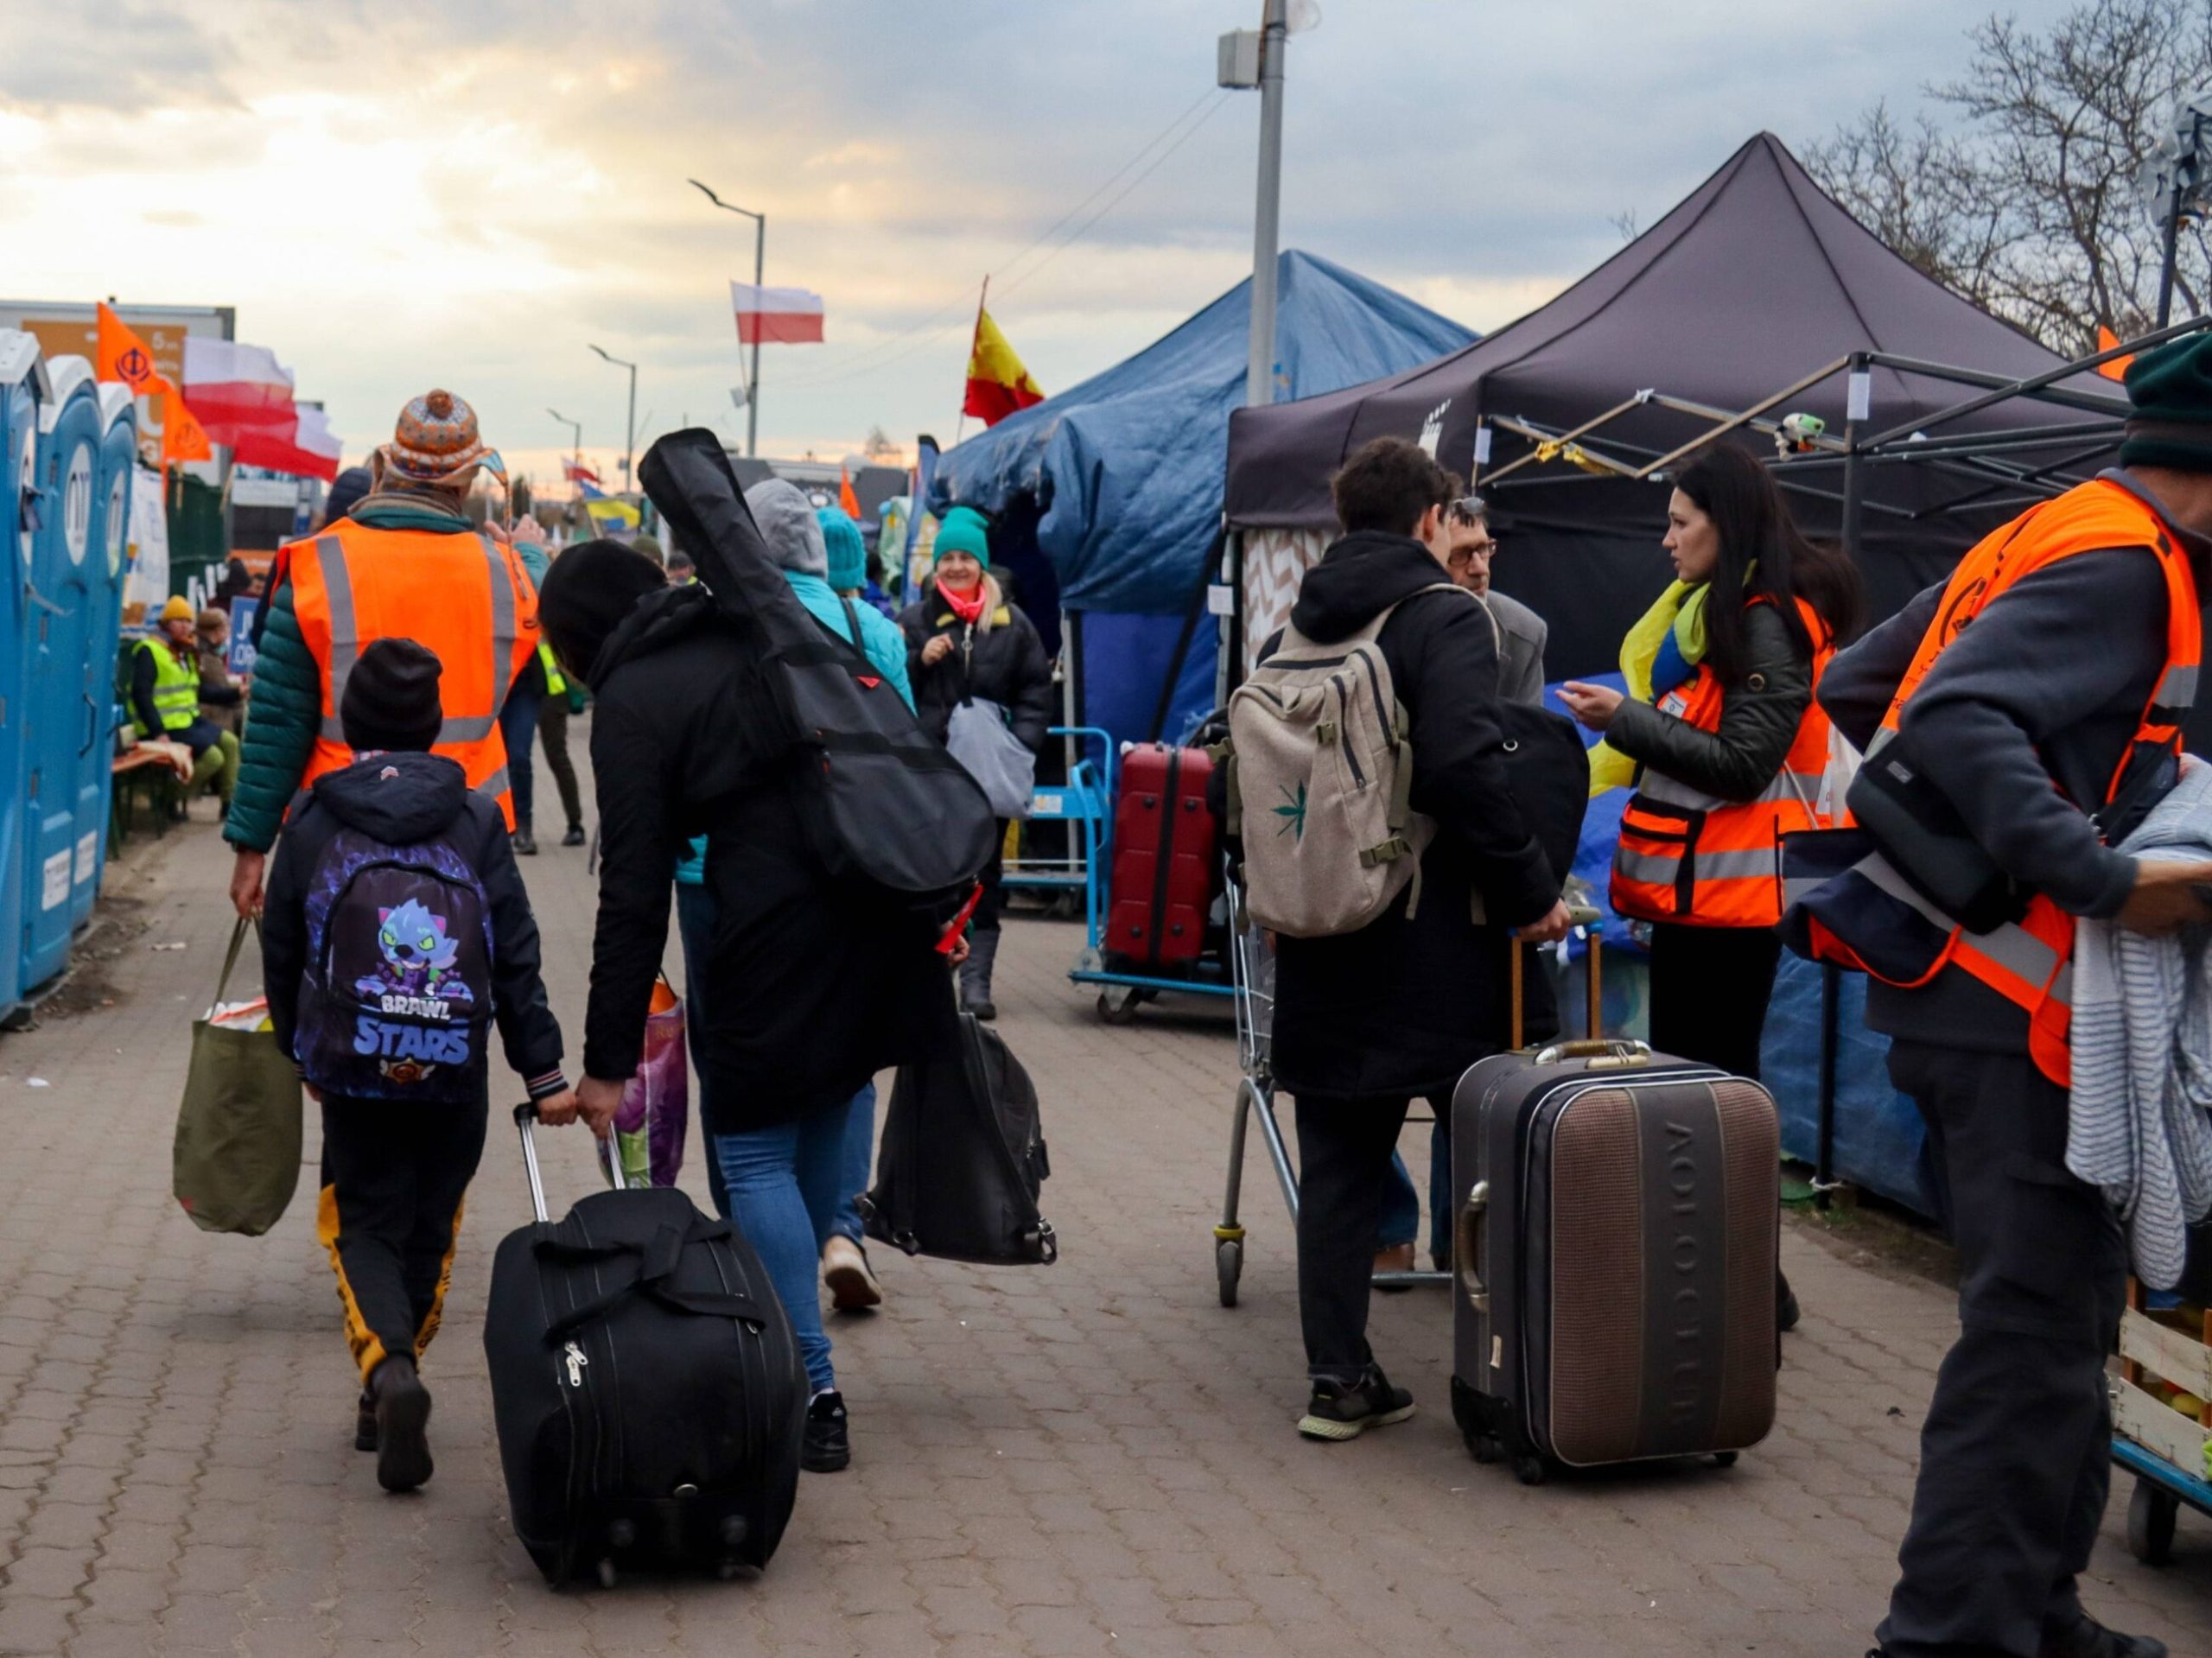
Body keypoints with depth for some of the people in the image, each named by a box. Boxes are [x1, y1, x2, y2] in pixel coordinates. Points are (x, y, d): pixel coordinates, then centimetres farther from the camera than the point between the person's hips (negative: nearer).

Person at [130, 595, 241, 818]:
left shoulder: (184, 652, 17)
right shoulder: (149, 651, -13)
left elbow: (199, 691, 18)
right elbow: (141, 695, -20)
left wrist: (234, 694, 8)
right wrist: (158, 733, -27)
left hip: (189, 719, 10)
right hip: (167, 726, -10)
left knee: (230, 743, 9)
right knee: (213, 757, -16)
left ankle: (229, 802, 10)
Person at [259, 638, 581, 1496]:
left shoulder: (313, 821, 2)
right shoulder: (476, 819, 2)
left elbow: (281, 949, 9)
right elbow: (516, 954, 0)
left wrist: (299, 1050, 24)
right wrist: (543, 1072, 3)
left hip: (352, 1070, -1)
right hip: (455, 1072, 1)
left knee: (365, 1224, 6)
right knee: (429, 1228, 16)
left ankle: (387, 1367, -21)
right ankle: (389, 1393, 23)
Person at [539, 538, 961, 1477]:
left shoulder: (631, 701, 0)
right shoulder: (761, 637, 20)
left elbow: (633, 893, -5)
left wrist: (609, 1061, -2)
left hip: (780, 932, -7)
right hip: (881, 914, 7)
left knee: (753, 1153, 4)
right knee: (821, 1129, 20)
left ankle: (813, 1395, 1)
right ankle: (788, 1326, 33)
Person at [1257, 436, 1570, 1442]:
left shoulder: (1295, 630, 11)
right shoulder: (1444, 617, -9)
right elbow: (1467, 771, -21)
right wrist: (1531, 892, -14)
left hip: (1321, 944, 6)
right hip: (1435, 943, -6)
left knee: (1336, 1161, 10)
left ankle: (1338, 1378, 11)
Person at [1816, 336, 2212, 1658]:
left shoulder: (2048, 538, 15)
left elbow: (1856, 685, 20)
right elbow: (1956, 718, -29)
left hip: (1976, 992, 10)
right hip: (2019, 1004, -10)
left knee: (2062, 1313, 18)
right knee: (2040, 1328, -6)